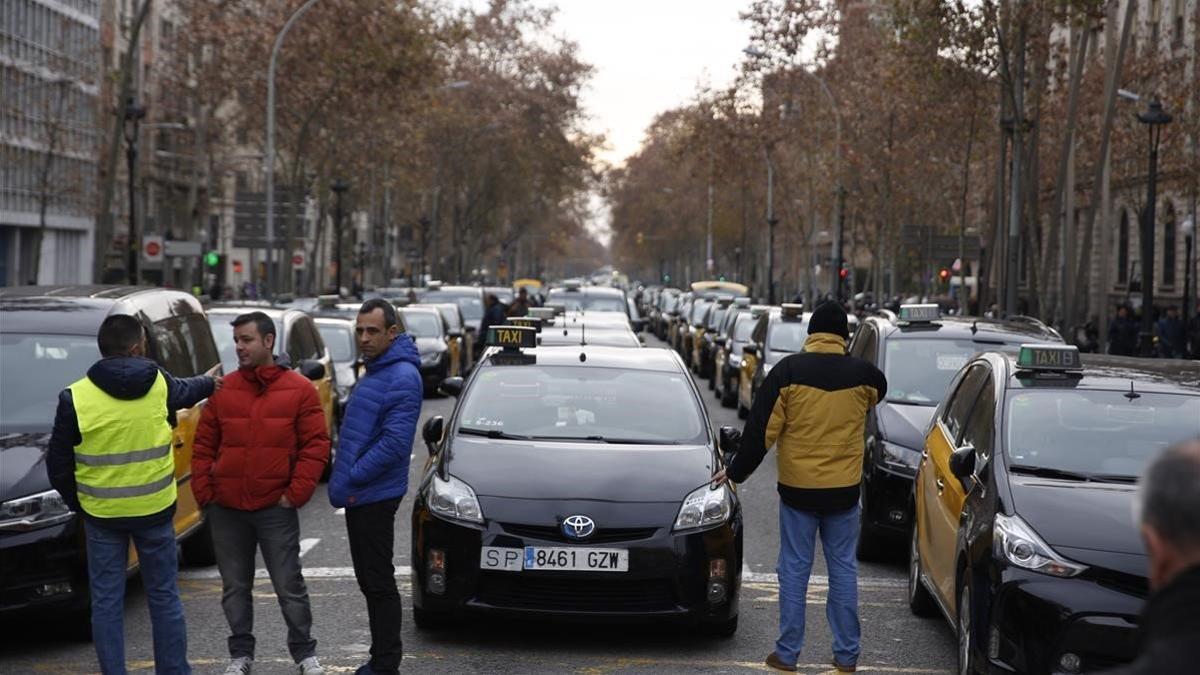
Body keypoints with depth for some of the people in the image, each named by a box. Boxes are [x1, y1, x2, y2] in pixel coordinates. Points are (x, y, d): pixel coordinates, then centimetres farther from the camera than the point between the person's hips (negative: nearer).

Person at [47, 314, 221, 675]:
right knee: (164, 596, 12)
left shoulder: (75, 398, -9)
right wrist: (209, 383, 44)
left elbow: (58, 465, -4)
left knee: (106, 601, 8)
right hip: (155, 509, 1)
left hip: (101, 513, -1)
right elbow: (185, 392, 22)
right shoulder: (159, 384, -3)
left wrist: (77, 502, 12)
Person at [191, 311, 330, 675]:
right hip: (226, 509, 3)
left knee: (289, 586, 3)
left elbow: (316, 446, -4)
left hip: (276, 508, -3)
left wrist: (294, 494, -9)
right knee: (235, 587, 11)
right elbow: (203, 446, 9)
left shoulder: (300, 390, -2)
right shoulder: (222, 390, 6)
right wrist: (204, 492, 0)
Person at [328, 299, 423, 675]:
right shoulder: (375, 372, 15)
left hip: (375, 496, -10)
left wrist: (349, 479, -19)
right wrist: (344, 481, 12)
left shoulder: (402, 379, -16)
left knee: (378, 582, -4)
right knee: (370, 581, 15)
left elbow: (394, 443, -24)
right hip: (360, 495, 10)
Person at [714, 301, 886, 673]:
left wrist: (736, 471, 3)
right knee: (843, 569, 10)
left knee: (794, 569, 6)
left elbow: (761, 429, -8)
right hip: (844, 489, 2)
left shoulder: (788, 370, -10)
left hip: (797, 489, -2)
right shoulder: (861, 374, -2)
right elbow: (879, 390, 24)